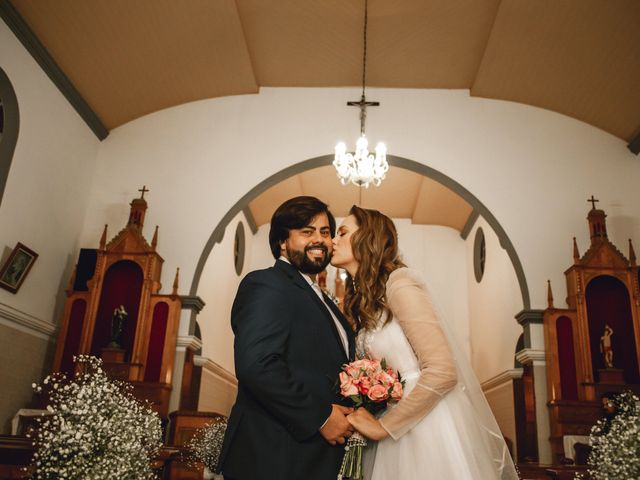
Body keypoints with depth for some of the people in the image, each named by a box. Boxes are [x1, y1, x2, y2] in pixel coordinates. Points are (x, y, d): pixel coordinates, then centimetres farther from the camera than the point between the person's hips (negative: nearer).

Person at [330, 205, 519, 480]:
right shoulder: (360, 301, 10)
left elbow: (442, 371, -22)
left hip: (426, 424, -7)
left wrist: (382, 426, -14)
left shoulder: (399, 282, -14)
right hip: (396, 435, 7)